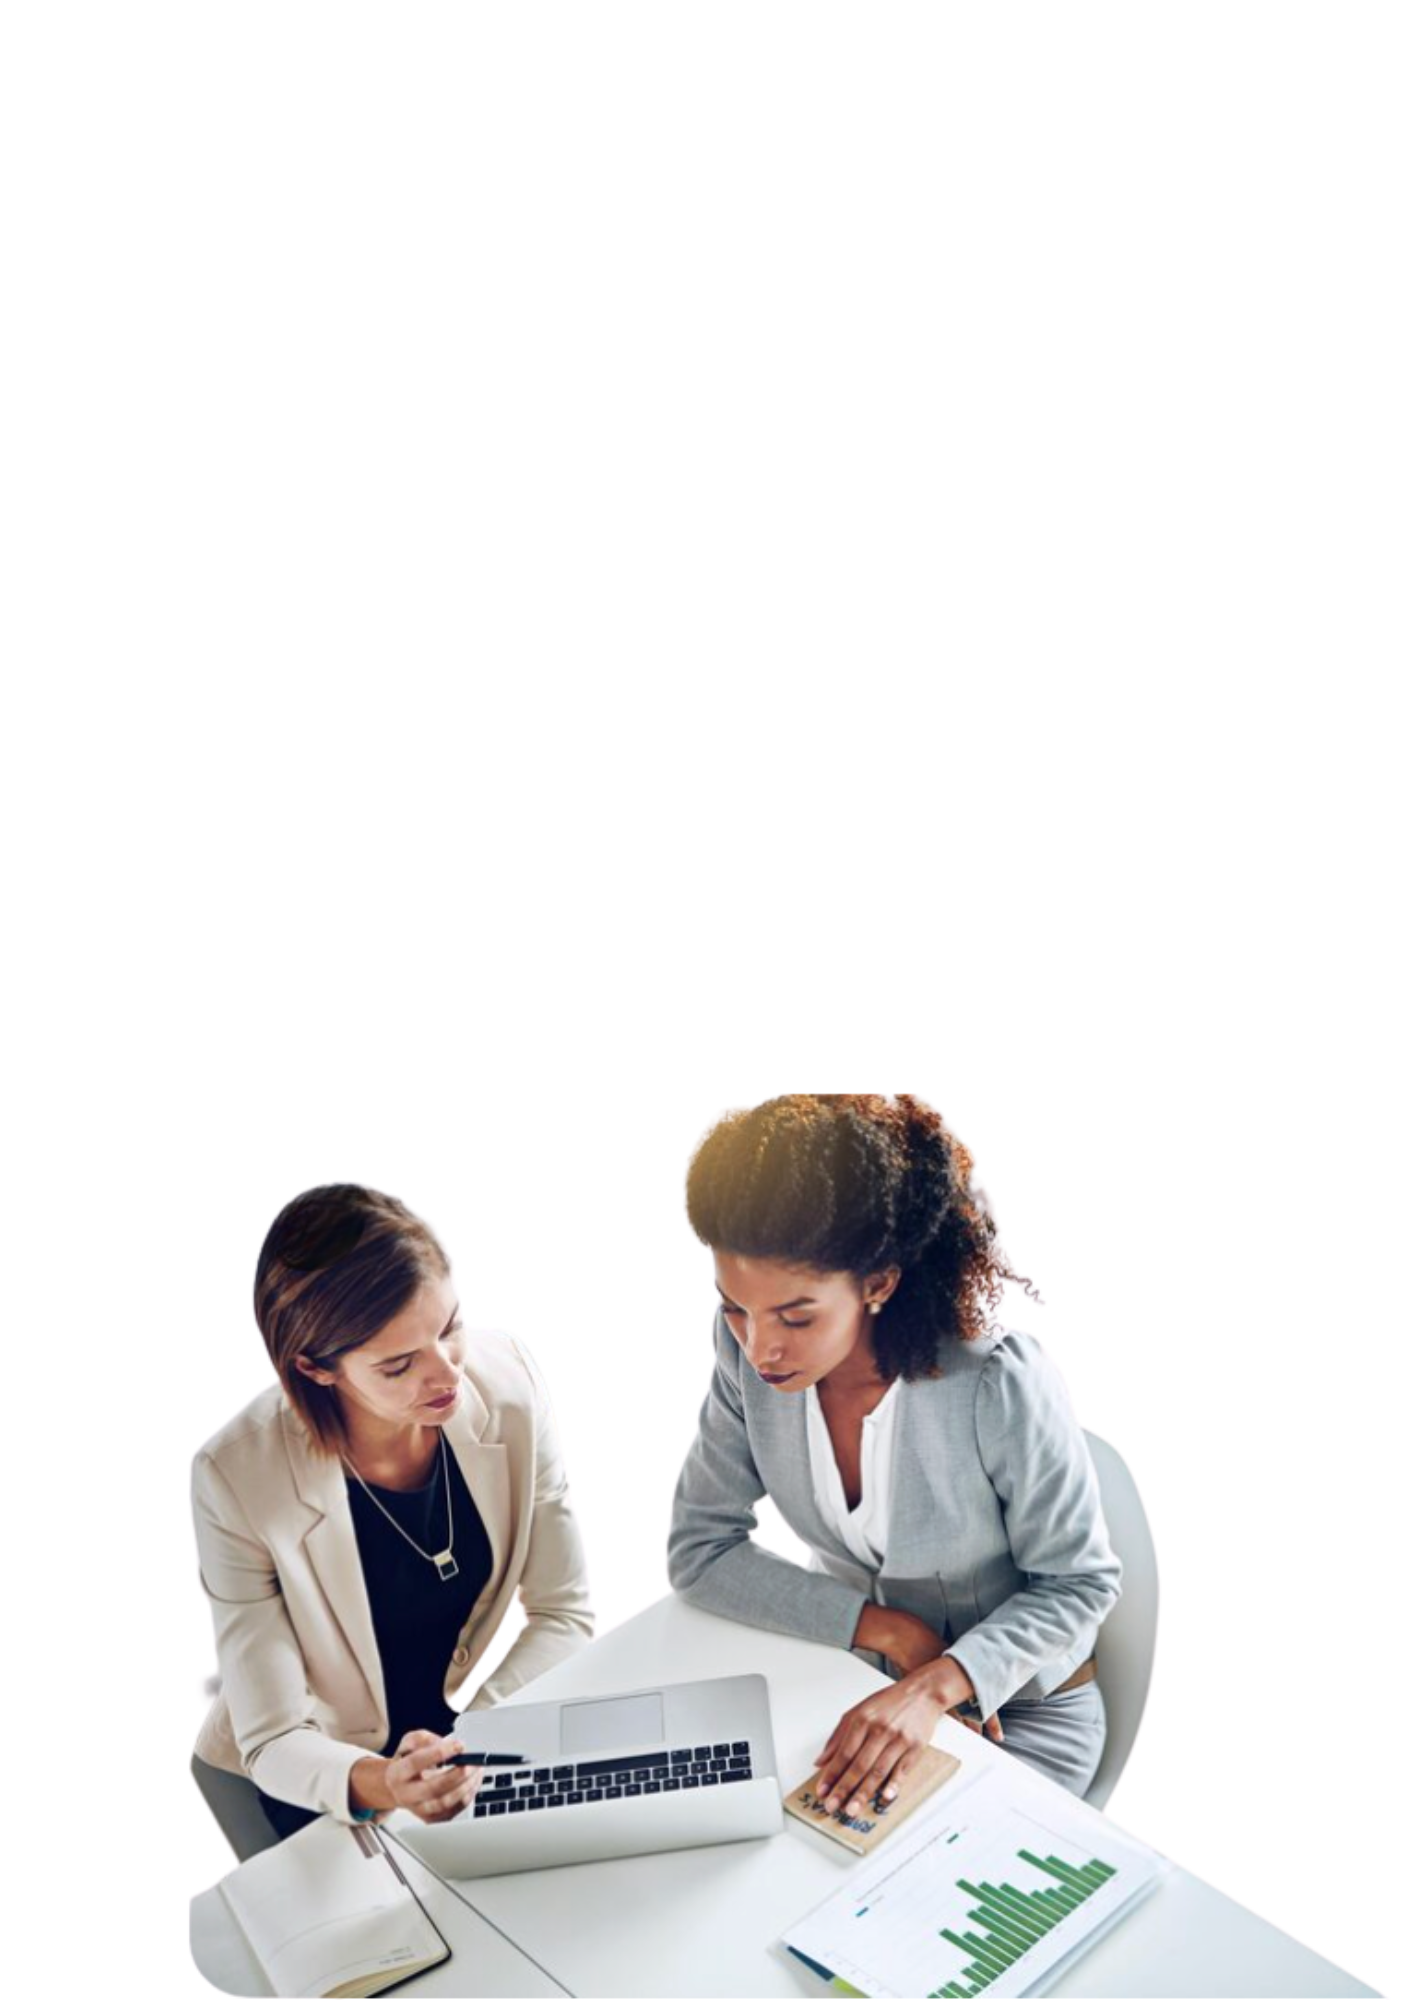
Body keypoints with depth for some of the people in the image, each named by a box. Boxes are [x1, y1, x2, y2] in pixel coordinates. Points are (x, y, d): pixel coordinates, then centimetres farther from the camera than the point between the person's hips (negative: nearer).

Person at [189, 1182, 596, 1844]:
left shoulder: (506, 1373, -19)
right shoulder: (235, 1478, -27)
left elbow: (564, 1613, -10)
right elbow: (275, 1740, -20)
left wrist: (472, 1746, -24)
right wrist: (380, 1784, -40)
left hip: (479, 1721, 3)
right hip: (333, 1776, -2)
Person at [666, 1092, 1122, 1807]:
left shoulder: (1005, 1387, -31)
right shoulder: (745, 1349, -20)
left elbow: (1079, 1582, -17)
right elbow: (697, 1548, -13)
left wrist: (933, 1687, -33)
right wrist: (890, 1631, -22)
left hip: (1018, 1706, -3)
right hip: (852, 1666, 3)